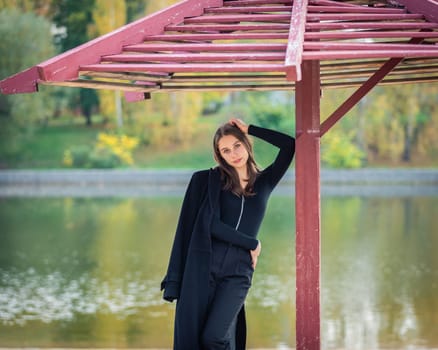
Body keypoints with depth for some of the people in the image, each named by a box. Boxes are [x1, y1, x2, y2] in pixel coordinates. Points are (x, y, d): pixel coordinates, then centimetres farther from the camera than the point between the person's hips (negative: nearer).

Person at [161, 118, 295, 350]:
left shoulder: (263, 182, 13)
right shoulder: (207, 180, 4)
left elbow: (289, 145, 6)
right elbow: (212, 224, -8)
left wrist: (249, 130, 10)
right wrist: (252, 244, -3)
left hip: (238, 272, 1)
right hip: (202, 267, -1)